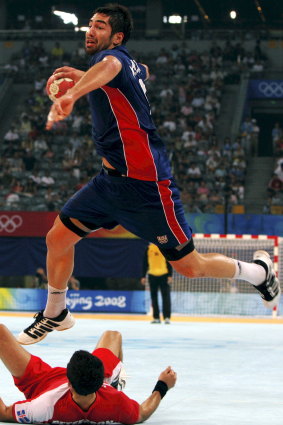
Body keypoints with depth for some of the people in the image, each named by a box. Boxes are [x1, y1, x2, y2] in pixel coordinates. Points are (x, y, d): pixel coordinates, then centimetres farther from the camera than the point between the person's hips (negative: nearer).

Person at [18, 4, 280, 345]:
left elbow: (109, 66, -42)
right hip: (112, 179, 9)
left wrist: (72, 95, -60)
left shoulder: (113, 54, -13)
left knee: (189, 267, 0)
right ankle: (55, 314, 26)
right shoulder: (132, 65, 11)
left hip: (144, 184, -9)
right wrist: (84, 77, 35)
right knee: (57, 238, 6)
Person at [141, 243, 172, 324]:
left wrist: (170, 276, -7)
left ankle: (167, 317, -4)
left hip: (164, 275, -3)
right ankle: (156, 317, 13)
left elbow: (169, 262, 0)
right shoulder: (149, 248, 6)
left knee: (166, 296, -7)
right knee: (154, 296, 6)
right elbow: (145, 263, 11)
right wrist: (143, 276, 7)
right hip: (152, 275, 3)